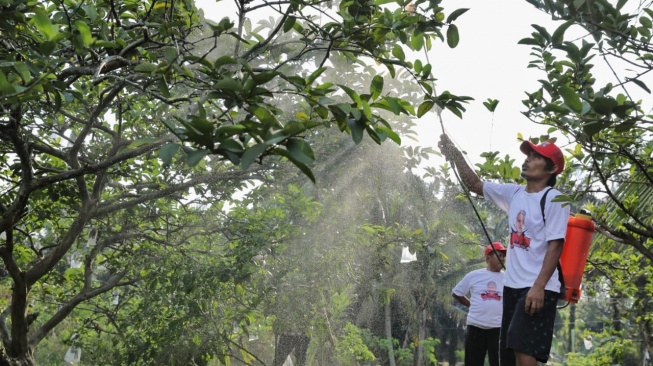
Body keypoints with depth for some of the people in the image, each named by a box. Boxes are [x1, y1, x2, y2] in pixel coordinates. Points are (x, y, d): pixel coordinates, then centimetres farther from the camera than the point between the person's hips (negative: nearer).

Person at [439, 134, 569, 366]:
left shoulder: (554, 199, -9)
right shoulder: (513, 193, 12)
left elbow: (555, 245, -15)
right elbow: (475, 185, 21)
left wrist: (538, 286, -22)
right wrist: (455, 156, 9)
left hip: (539, 289, -8)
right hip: (513, 286, 8)